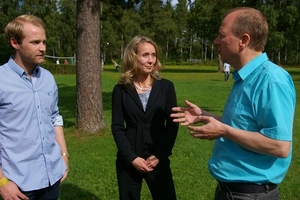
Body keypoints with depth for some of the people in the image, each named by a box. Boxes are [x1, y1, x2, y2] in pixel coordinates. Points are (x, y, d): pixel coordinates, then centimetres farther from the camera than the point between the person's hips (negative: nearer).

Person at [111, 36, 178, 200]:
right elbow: (117, 127, -3)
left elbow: (172, 125, -1)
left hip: (158, 159, 0)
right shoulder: (121, 90, -2)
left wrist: (159, 155, -9)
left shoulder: (166, 86, -1)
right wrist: (132, 158, -12)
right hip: (128, 160, 0)